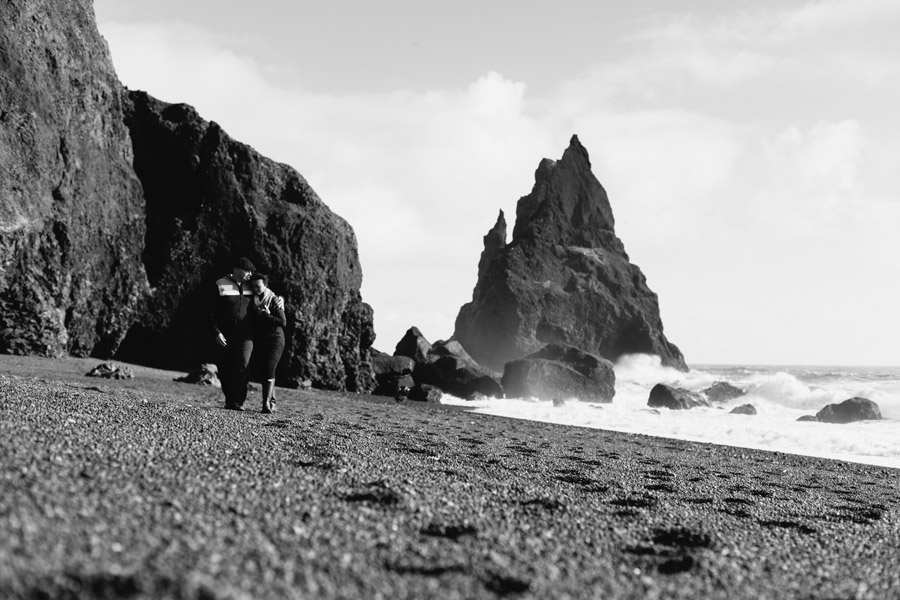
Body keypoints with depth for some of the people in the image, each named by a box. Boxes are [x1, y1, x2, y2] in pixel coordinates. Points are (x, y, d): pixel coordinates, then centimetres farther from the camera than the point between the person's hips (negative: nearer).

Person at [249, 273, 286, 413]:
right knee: (263, 371, 4)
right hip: (258, 341, 5)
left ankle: (266, 403, -22)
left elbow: (283, 322, -11)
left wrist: (265, 315, -15)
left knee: (269, 369, -16)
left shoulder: (275, 300, -6)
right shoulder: (252, 302, 8)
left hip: (275, 339, -5)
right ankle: (272, 401, 13)